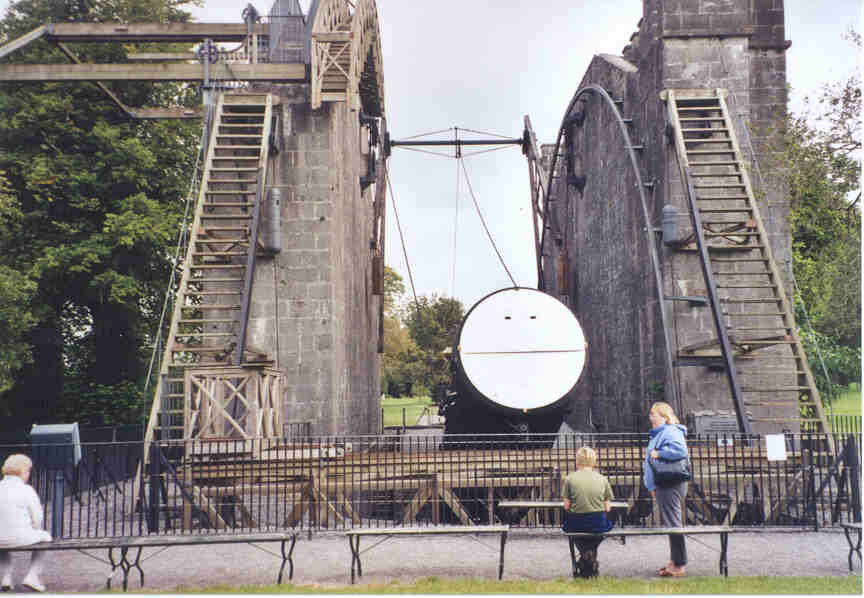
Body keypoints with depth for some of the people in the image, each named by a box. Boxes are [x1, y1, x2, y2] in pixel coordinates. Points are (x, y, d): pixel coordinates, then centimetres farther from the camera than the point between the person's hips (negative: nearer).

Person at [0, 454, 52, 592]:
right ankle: (32, 575, 17)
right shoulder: (27, 490, -9)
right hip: (21, 538, -4)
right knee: (45, 536, 28)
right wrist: (34, 532, 14)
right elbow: (37, 517, -6)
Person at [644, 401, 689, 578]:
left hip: (670, 487, -11)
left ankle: (679, 565, -3)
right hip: (663, 487, 11)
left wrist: (659, 453, -22)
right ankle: (674, 561, 24)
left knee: (672, 523, -7)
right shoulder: (659, 433, 19)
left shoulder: (671, 432, -14)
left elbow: (680, 450, -33)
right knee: (669, 524, 16)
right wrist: (653, 486, 20)